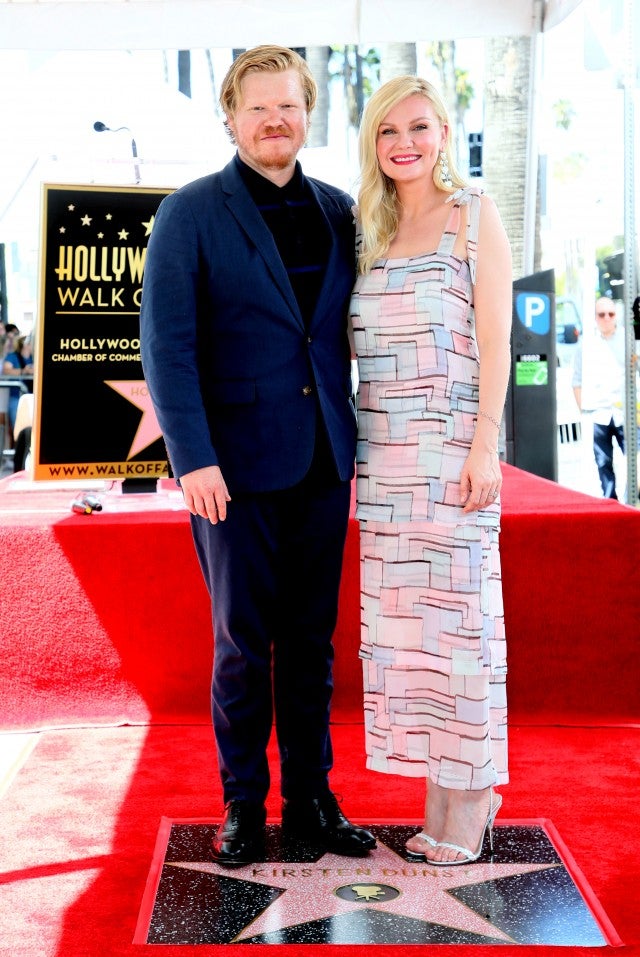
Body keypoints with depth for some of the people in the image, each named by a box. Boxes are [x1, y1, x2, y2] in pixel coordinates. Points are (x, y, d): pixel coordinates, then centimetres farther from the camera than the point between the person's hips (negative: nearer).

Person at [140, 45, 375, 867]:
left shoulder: (338, 212, 10)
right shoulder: (192, 213, -2)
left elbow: (355, 327, 13)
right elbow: (166, 343, -8)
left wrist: (356, 436, 4)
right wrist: (193, 457, -16)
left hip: (323, 461, 4)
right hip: (237, 462, -4)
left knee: (312, 639, 11)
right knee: (243, 640, 6)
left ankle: (310, 798, 23)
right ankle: (244, 803, 21)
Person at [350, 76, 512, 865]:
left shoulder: (474, 216, 1)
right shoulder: (371, 235, 16)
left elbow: (495, 336, -5)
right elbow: (367, 349, 16)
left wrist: (484, 445, -14)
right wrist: (357, 451, 6)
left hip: (451, 442, -5)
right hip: (383, 448, 5)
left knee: (456, 609, -3)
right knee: (401, 613, 4)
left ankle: (471, 797, 7)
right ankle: (444, 791, 14)